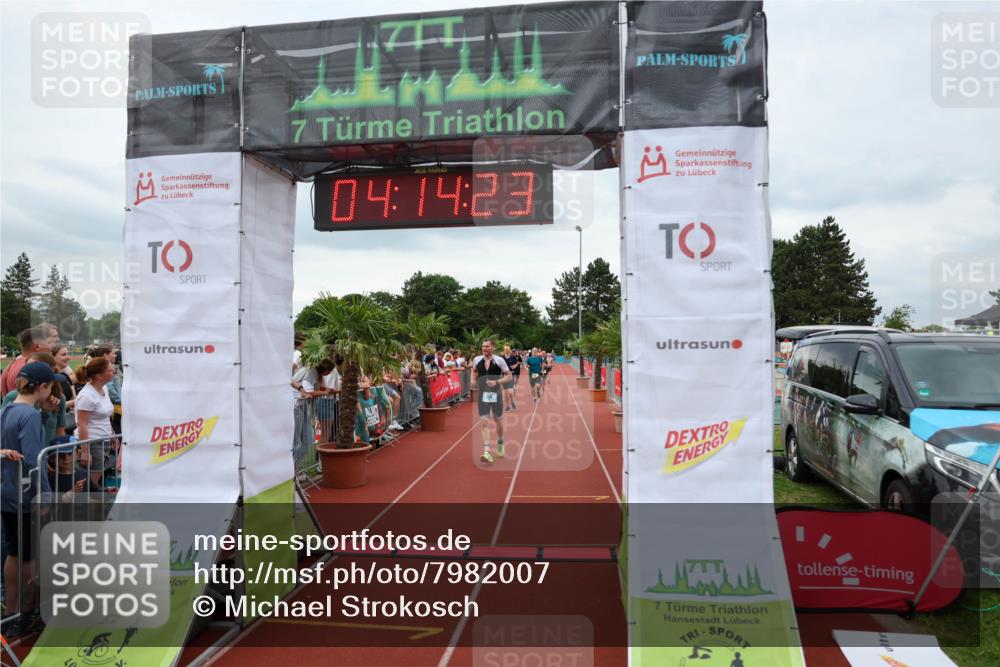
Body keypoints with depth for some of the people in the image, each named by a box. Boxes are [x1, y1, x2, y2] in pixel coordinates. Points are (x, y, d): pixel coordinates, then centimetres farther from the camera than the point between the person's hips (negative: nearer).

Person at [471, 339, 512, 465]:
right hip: (482, 394, 1)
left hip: (496, 394, -1)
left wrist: (497, 382, -17)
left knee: (498, 420, 13)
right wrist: (473, 379, 7)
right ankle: (487, 452, -13)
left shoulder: (499, 360, -6)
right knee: (484, 422, -9)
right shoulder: (477, 360, 3)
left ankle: (500, 443, 40)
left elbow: (508, 376, -3)